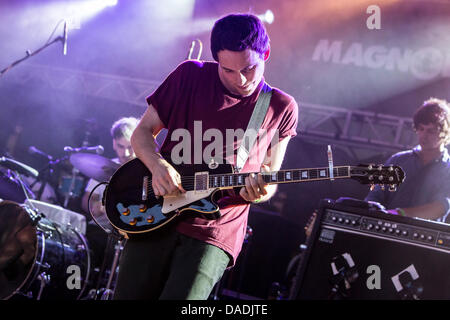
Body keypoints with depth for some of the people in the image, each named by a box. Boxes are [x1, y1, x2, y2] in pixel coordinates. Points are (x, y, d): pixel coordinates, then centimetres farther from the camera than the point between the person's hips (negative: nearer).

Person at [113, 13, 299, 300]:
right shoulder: (190, 76, 3)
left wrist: (260, 191, -13)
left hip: (215, 231, -1)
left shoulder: (282, 109, 4)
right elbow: (142, 132, 8)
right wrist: (157, 165, -13)